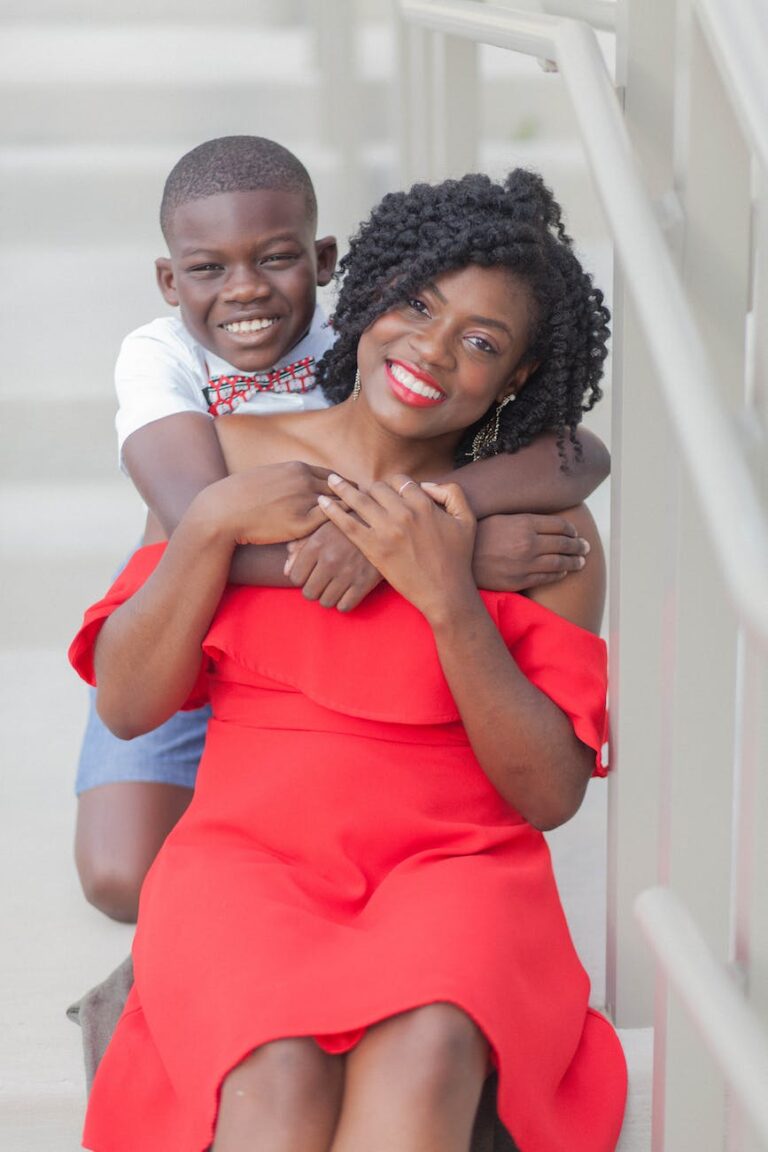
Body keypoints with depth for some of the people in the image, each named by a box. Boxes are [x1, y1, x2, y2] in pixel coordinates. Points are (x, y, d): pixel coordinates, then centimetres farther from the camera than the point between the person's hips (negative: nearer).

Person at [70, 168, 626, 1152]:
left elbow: (551, 795, -5)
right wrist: (212, 526, -10)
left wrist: (449, 597, -15)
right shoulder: (234, 454, 6)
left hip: (454, 862, 0)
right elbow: (126, 704, 3)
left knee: (424, 1053, -35)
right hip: (249, 850, 1)